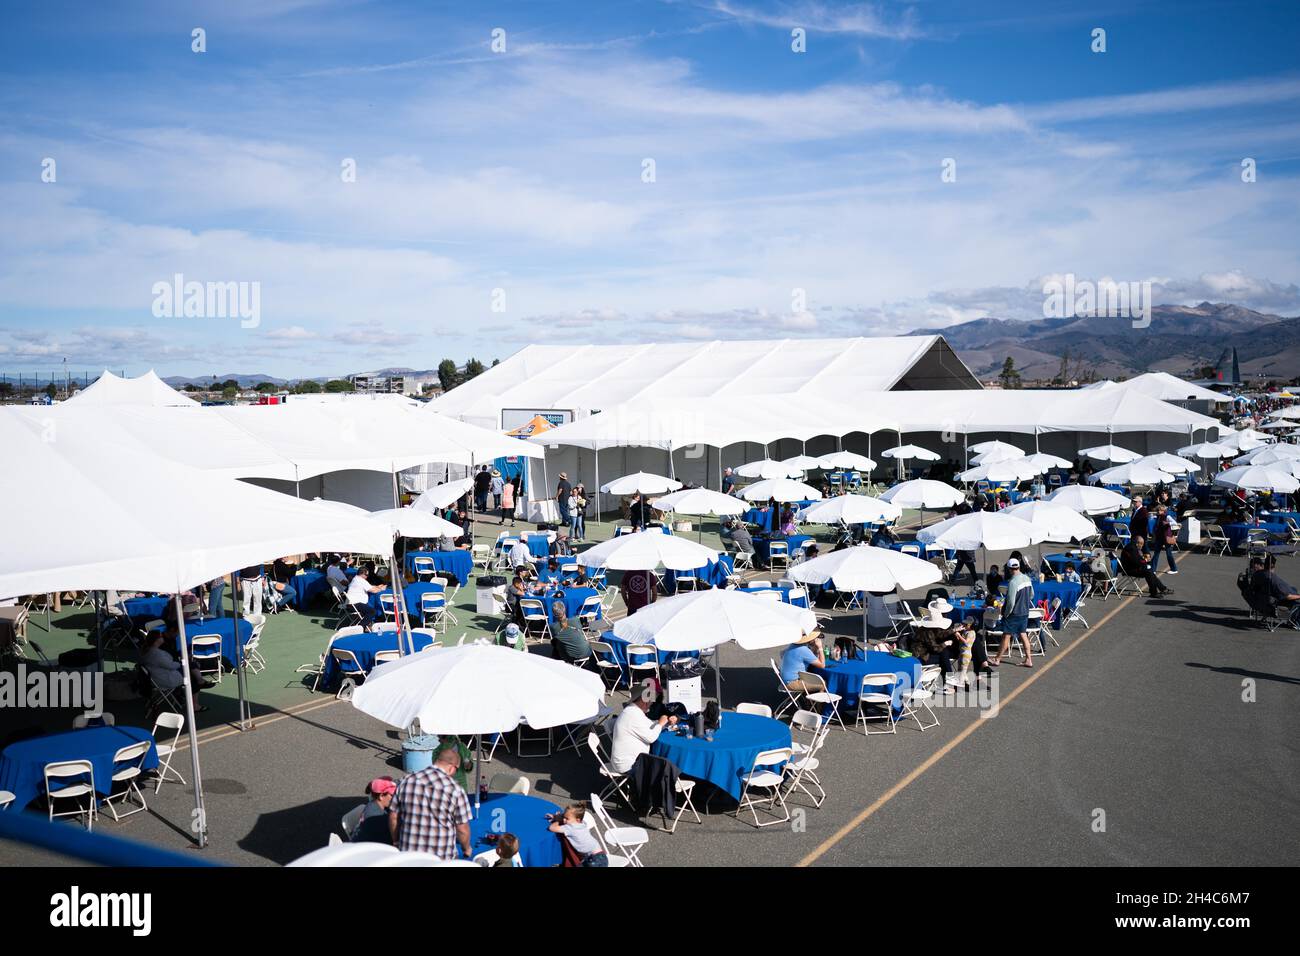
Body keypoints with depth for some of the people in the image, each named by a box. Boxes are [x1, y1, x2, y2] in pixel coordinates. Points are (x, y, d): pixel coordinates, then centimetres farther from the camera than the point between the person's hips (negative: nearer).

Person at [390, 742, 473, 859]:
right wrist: (466, 849, 13)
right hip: (441, 859, -4)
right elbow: (462, 830, -6)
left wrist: (396, 842, 22)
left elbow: (393, 818, 6)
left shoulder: (407, 781, -1)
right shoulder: (454, 789, -12)